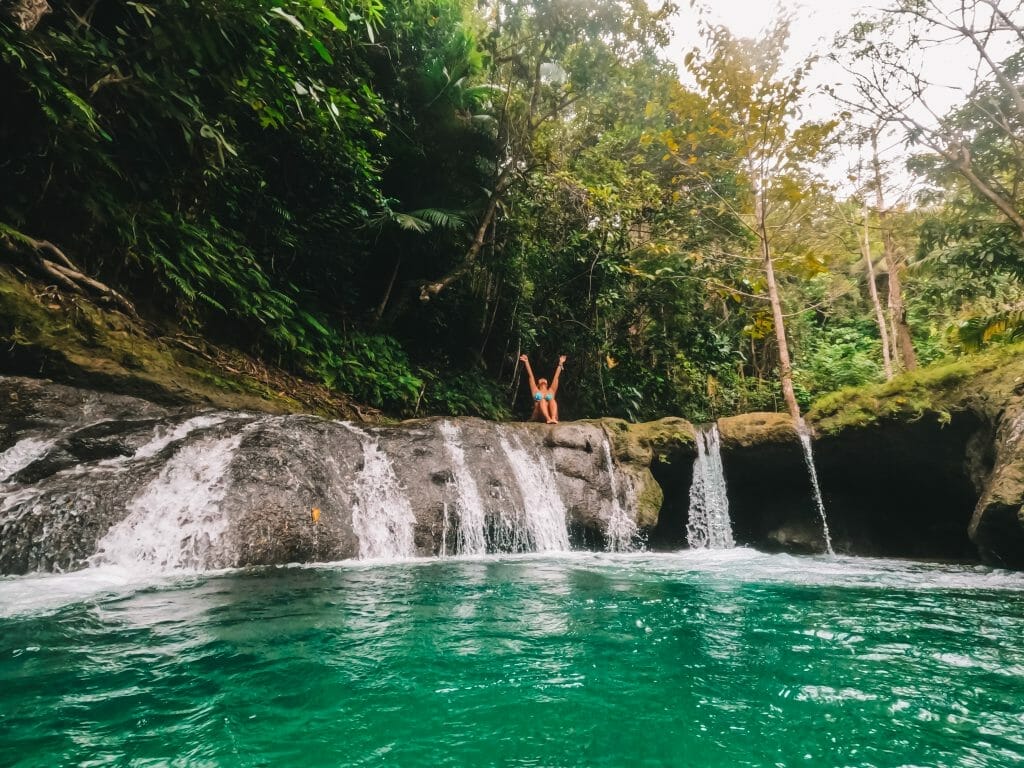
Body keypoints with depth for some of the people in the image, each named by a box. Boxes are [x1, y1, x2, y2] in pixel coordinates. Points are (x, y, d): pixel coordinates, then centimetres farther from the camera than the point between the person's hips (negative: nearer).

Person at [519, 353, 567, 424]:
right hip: (539, 415, -1)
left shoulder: (551, 391, 30)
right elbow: (531, 376, 22)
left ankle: (553, 418, -55)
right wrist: (527, 362, 18)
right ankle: (548, 419, -54)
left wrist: (560, 364, 26)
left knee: (552, 400, -27)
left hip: (550, 413, 1)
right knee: (542, 400, -29)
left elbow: (556, 377, 28)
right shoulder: (536, 391, 27)